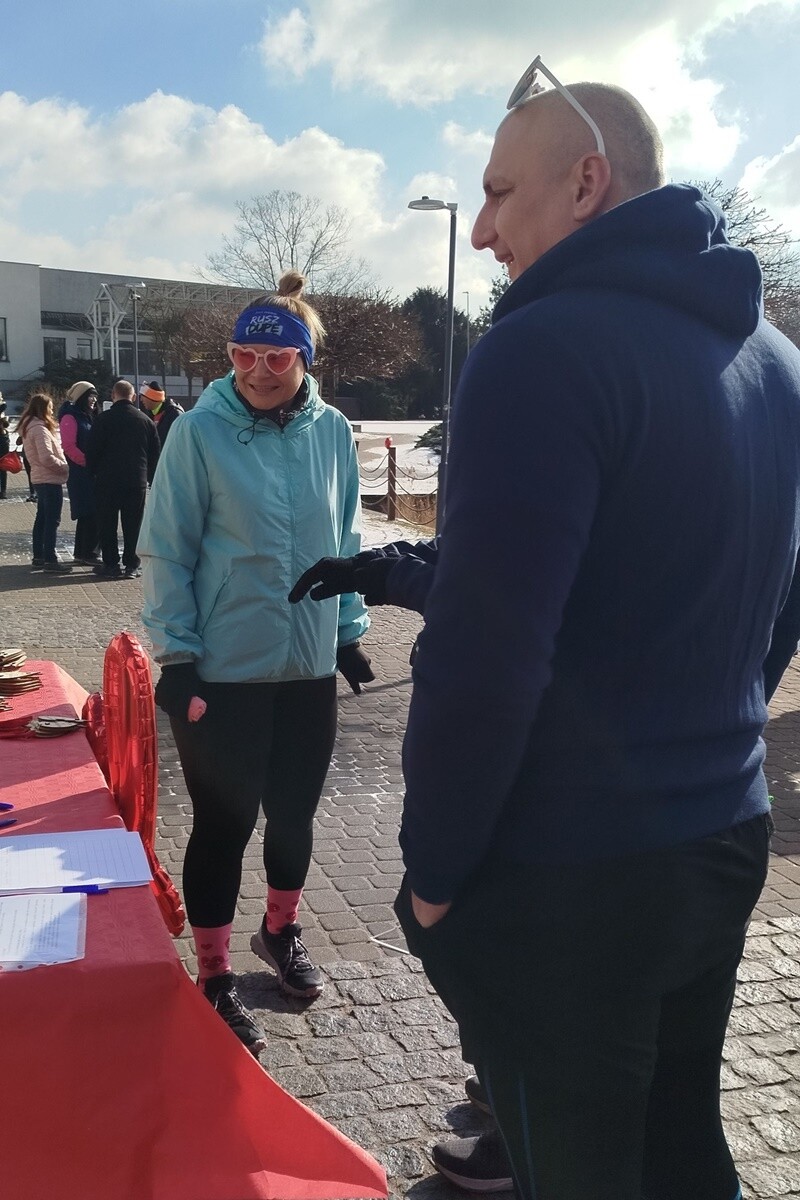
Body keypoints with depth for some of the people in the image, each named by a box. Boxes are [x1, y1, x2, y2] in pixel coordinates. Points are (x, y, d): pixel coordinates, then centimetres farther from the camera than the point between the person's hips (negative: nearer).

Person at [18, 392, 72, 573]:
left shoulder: (28, 427, 13)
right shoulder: (39, 429, -18)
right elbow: (47, 458, -24)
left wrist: (62, 465, 7)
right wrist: (66, 467, -12)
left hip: (40, 479, 10)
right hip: (50, 480, -10)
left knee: (42, 518, 15)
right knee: (52, 520, -7)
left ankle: (38, 556, 22)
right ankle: (49, 560, -6)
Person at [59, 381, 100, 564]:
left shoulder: (89, 417, 19)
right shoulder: (70, 418, -8)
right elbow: (69, 446, -17)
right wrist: (87, 462, -18)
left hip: (93, 473, 9)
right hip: (80, 473, -9)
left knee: (89, 514, 10)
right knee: (89, 513, -11)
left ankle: (81, 552, 17)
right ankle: (88, 553, -7)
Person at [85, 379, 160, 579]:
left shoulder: (103, 420, -6)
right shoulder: (145, 420, 4)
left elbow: (92, 451, -5)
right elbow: (155, 454, 9)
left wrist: (93, 473, 8)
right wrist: (152, 479, 16)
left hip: (107, 481, -2)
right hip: (137, 481, 2)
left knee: (107, 524, 6)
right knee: (133, 524, 7)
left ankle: (110, 564, 7)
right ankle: (132, 565, 7)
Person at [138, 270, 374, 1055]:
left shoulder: (332, 432, 1)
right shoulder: (200, 431, -10)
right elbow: (164, 555, -7)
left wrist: (349, 633, 11)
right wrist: (176, 656, -11)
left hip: (309, 668, 4)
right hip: (220, 673, -4)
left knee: (294, 812, 17)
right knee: (223, 824, 5)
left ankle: (280, 931, 43)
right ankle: (214, 977, 25)